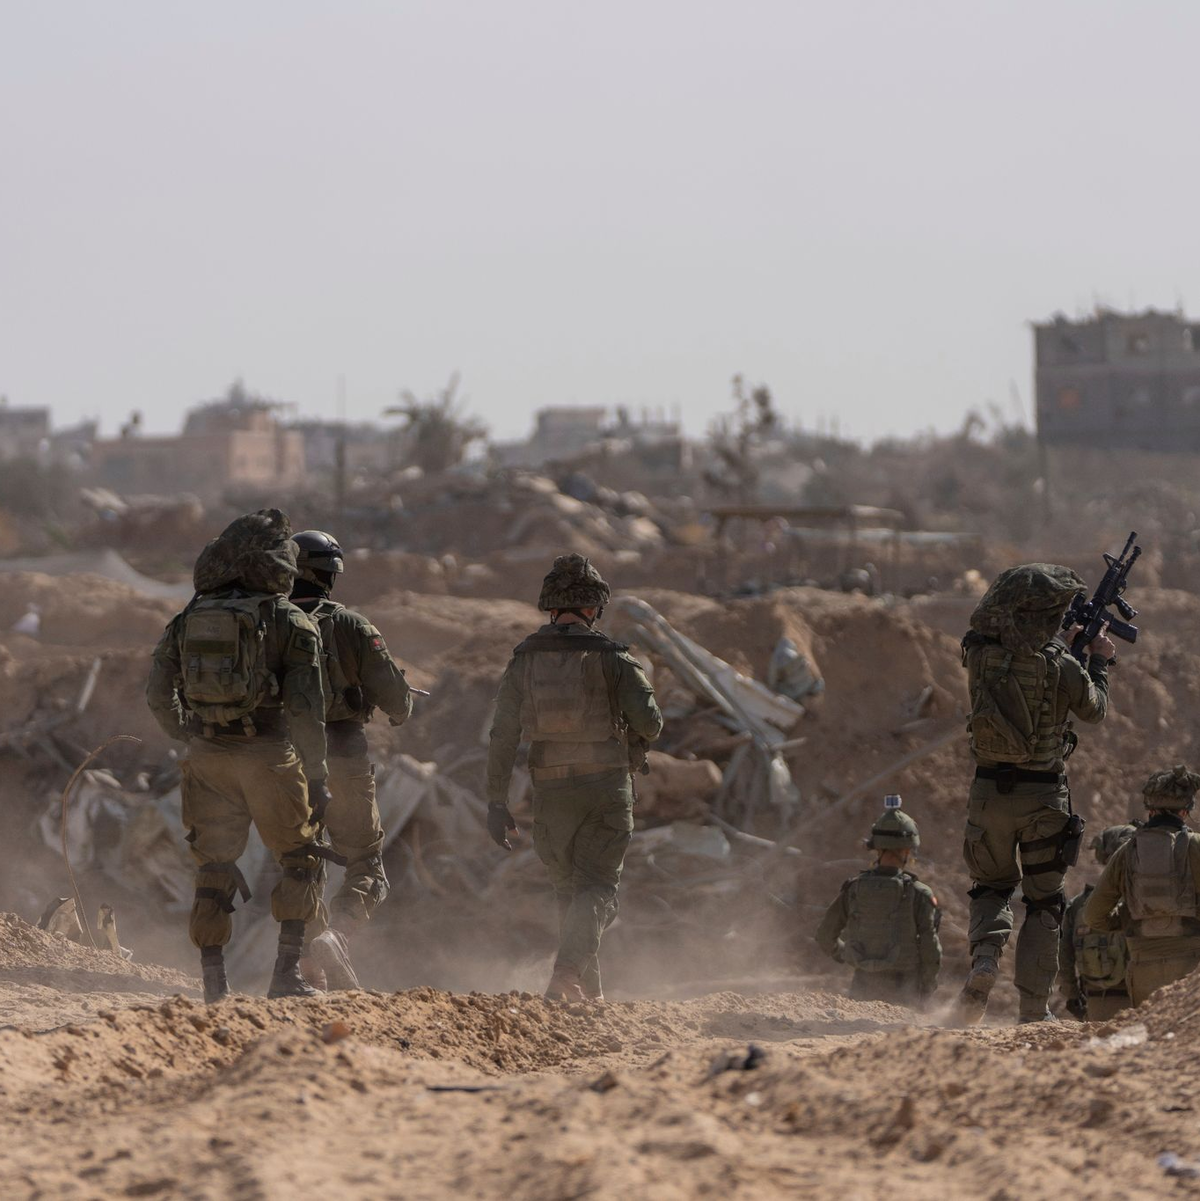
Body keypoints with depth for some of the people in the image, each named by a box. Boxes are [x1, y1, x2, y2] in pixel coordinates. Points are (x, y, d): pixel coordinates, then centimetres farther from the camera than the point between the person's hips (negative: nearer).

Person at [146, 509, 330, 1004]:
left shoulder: (189, 619, 7)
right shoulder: (290, 622, -6)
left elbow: (159, 696, 10)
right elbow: (305, 706, -11)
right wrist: (316, 775, -6)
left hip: (208, 758, 3)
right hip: (268, 754, -3)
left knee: (214, 869, 11)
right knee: (299, 860, 12)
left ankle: (213, 982, 8)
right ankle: (287, 972, 2)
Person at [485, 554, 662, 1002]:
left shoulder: (524, 659, 2)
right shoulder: (611, 657, -6)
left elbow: (503, 735, 0)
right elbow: (649, 724, -8)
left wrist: (496, 802, 3)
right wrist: (628, 739, 16)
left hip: (551, 792, 3)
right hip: (606, 788, -3)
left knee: (568, 889, 17)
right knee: (596, 888, -2)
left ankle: (588, 986, 21)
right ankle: (568, 973, -23)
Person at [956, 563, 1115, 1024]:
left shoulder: (981, 655, -7)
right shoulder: (1060, 665, -15)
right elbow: (1094, 709, 4)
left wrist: (1071, 644, 23)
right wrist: (1099, 660, 22)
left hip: (989, 791, 2)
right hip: (1044, 796, -2)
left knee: (992, 886, 21)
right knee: (1043, 901, 11)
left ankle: (984, 955, -8)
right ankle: (1033, 1008, 10)